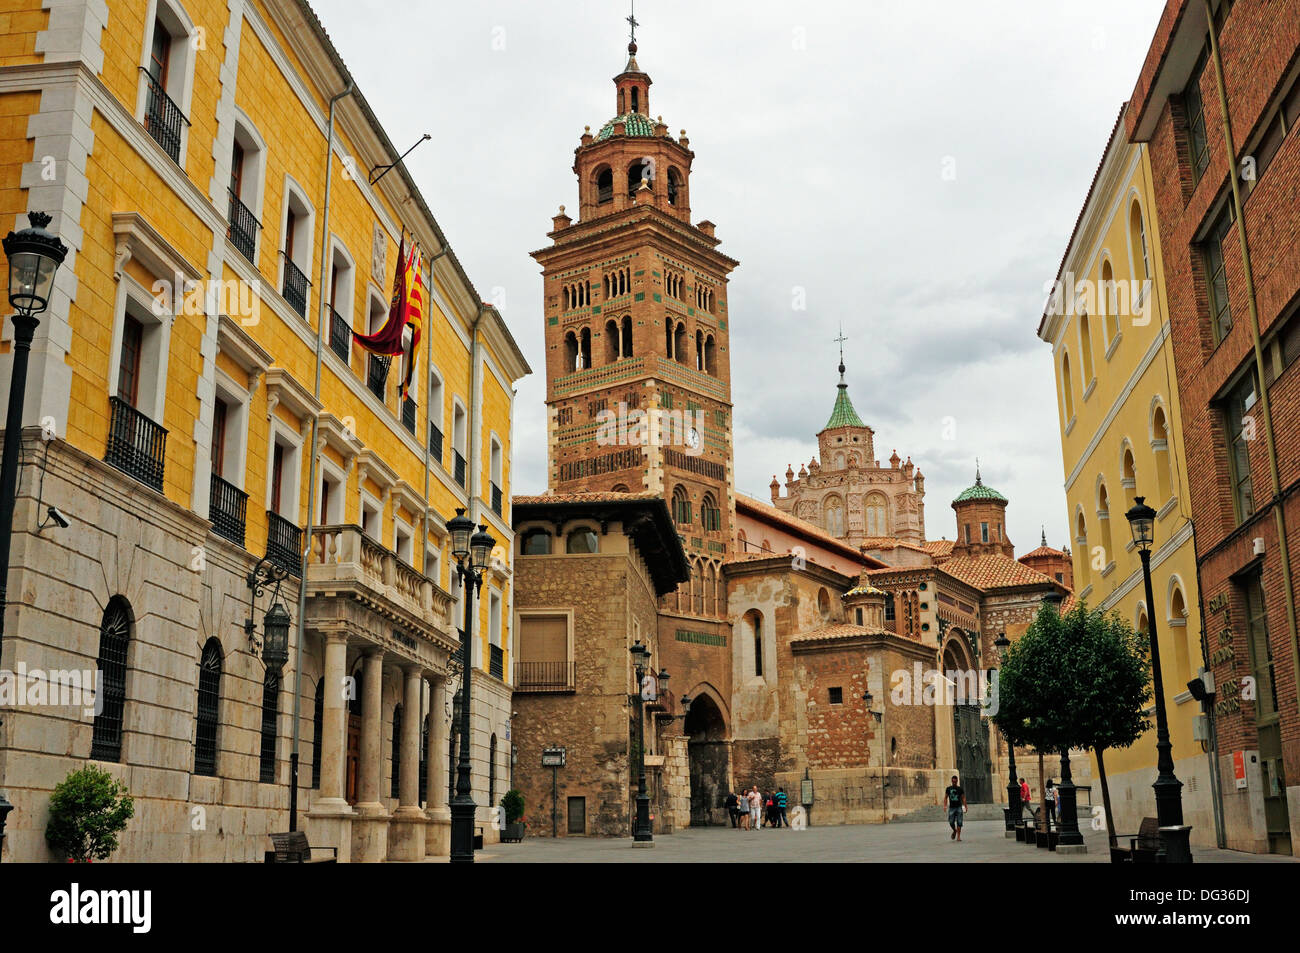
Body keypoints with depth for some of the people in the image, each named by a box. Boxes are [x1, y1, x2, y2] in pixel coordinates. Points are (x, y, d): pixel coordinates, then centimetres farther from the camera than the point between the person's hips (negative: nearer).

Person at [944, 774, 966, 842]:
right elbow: (945, 797, 9)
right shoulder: (948, 789, 5)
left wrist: (965, 807, -4)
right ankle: (954, 831, 28)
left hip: (959, 807, -1)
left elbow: (963, 798, 5)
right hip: (951, 808, 1)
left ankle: (958, 836, -4)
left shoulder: (960, 789, 3)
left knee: (959, 823, -8)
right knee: (951, 822, -3)